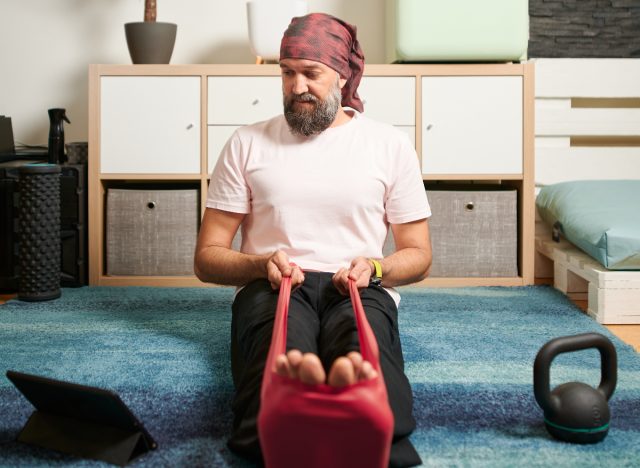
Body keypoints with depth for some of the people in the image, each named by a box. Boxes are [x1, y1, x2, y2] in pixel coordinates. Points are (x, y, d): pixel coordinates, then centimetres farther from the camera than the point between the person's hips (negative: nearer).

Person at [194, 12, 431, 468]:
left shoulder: (391, 144, 12)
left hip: (358, 289, 1)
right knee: (283, 346, -39)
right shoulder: (248, 143, 12)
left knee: (363, 327, -39)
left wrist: (375, 268, -8)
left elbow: (418, 255, 16)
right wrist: (261, 264, -11)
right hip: (271, 287, 0)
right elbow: (207, 257, 12)